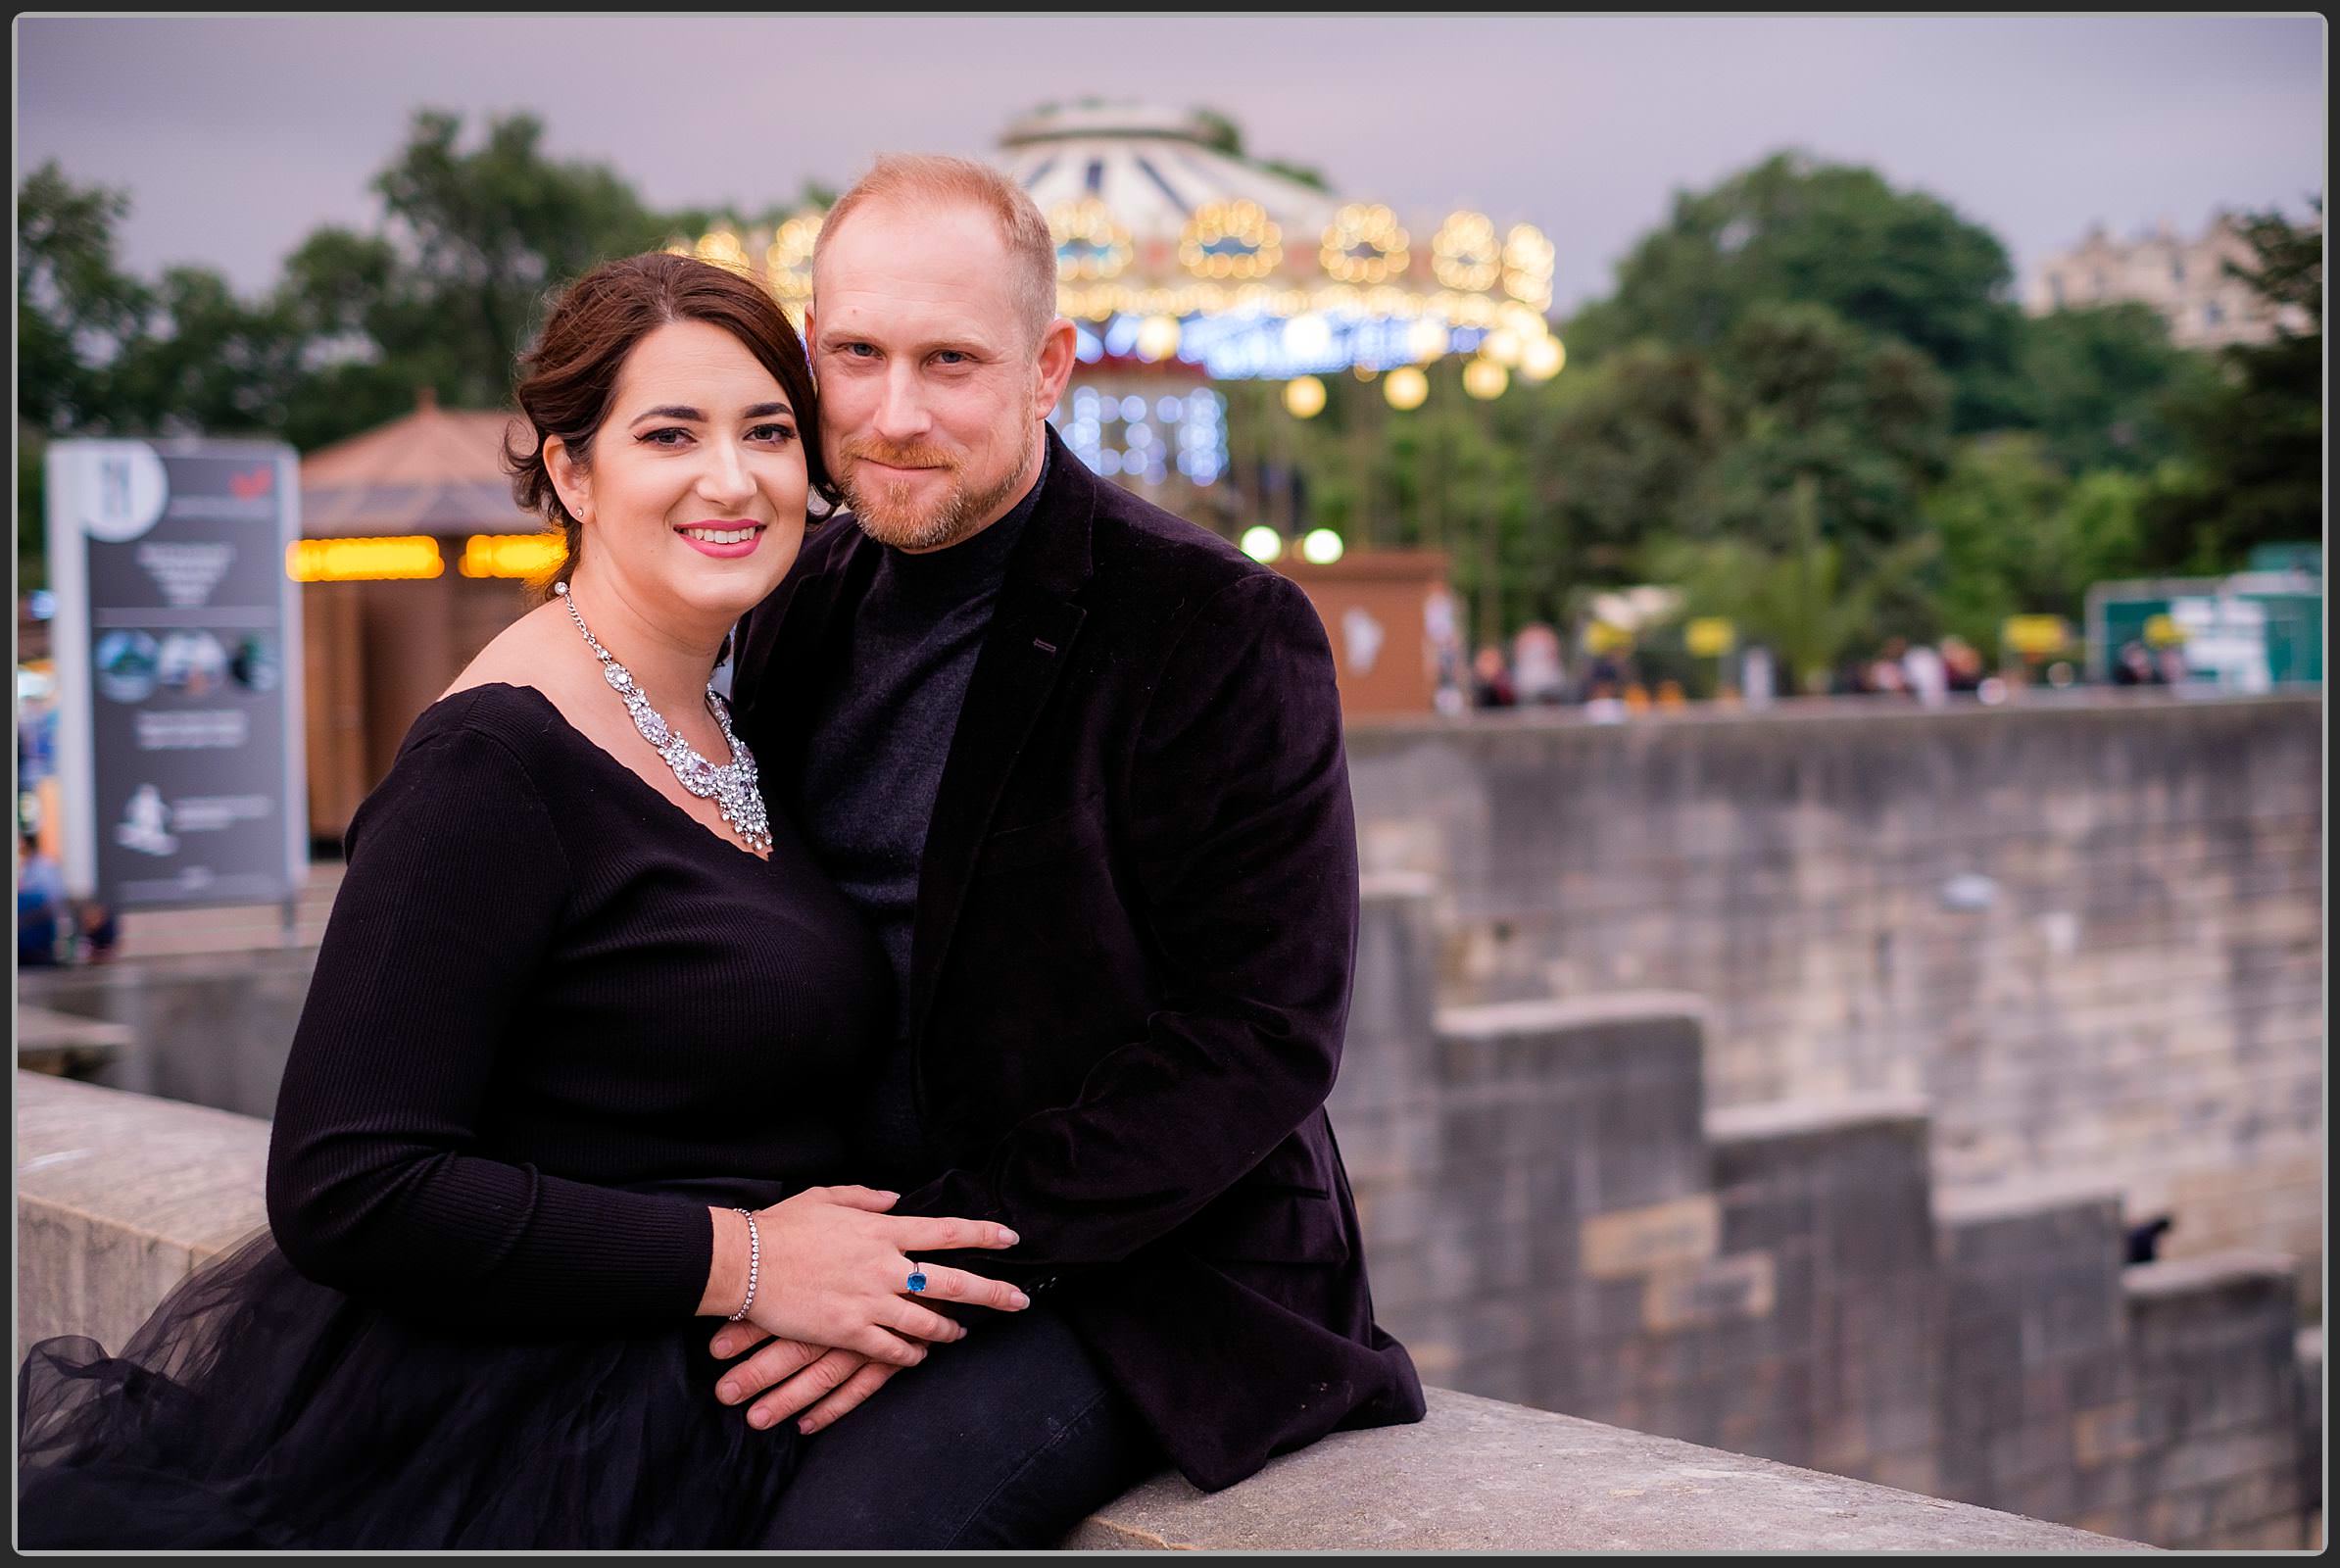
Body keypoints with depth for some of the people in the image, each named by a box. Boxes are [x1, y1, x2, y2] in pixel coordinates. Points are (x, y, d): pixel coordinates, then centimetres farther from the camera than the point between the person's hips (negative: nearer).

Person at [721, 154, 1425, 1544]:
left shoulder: (1221, 628, -13)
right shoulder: (805, 607, 8)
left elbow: (1260, 1042, -16)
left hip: (1144, 1274, -6)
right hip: (862, 1237, 6)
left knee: (846, 1518, -29)